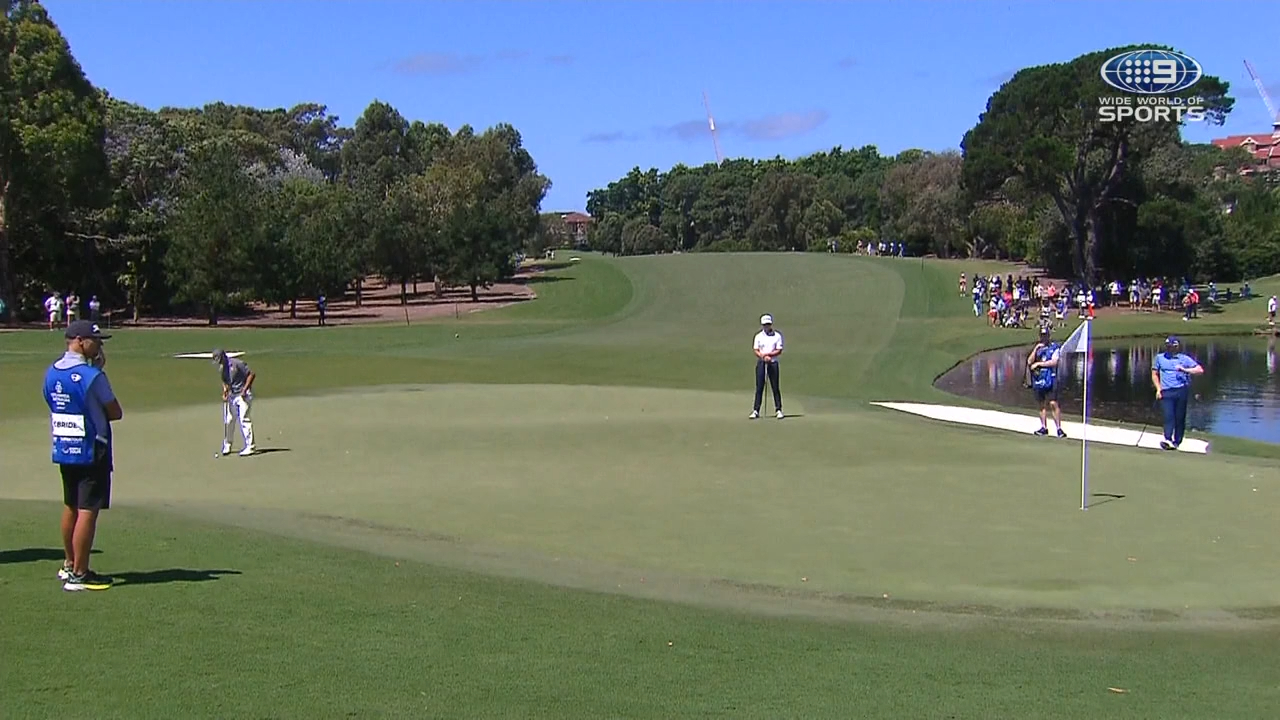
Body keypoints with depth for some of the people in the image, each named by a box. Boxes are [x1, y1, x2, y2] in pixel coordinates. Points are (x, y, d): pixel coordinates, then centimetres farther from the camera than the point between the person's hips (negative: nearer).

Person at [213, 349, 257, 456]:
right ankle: (227, 445, 24)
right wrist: (225, 391, 3)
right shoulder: (222, 368, 8)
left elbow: (251, 375, -15)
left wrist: (244, 390, -18)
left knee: (244, 419, -13)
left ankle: (250, 446, -11)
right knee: (228, 420, 9)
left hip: (243, 395, -8)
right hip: (231, 395, 8)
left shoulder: (237, 363, -16)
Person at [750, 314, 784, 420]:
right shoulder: (758, 336, 7)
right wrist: (764, 357, -16)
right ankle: (756, 410, 0)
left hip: (773, 363, -1)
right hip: (761, 363, 1)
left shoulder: (777, 336, 4)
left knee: (775, 387, -1)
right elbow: (756, 351, 1)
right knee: (759, 387, -1)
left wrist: (768, 354, -15)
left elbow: (779, 351, -2)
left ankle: (779, 410, 4)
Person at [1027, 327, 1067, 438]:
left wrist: (1038, 363, -10)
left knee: (1053, 403, -12)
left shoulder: (1055, 347, 0)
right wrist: (1036, 349, -7)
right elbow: (1029, 361, 3)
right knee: (1042, 404, 10)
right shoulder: (1037, 347, 14)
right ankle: (1044, 427, 17)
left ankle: (1059, 428, -9)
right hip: (1038, 380, 5)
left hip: (1050, 380, -5)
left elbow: (1054, 362, -12)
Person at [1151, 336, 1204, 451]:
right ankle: (1168, 440, -27)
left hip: (1181, 391, 0)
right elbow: (1154, 374, 21)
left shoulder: (1185, 359, 9)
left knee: (1180, 417, 1)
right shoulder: (1160, 358, 16)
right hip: (1166, 392, 0)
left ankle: (1177, 442, 7)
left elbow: (1200, 370, 1)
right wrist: (1158, 389, 7)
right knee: (1168, 416, -14)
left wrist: (1184, 370, -11)